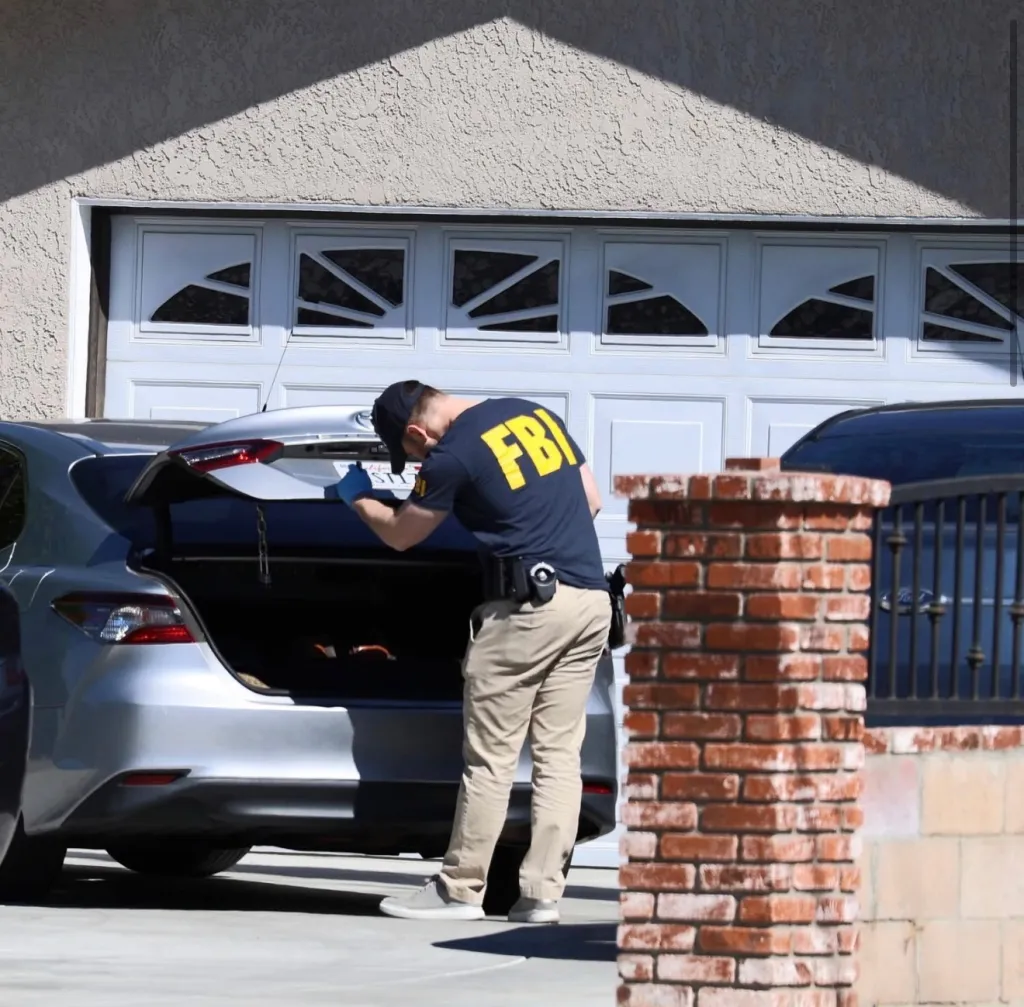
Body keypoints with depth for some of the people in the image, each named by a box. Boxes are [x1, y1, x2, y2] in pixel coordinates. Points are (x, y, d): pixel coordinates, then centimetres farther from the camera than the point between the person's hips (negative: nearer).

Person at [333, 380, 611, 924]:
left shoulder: (453, 455, -7)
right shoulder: (534, 414, 13)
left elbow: (400, 535, 9)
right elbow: (591, 500, 19)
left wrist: (358, 498, 27)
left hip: (529, 604, -7)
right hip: (591, 600, 7)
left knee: (490, 758, 1)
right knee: (559, 755, 6)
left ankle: (460, 889, 6)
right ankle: (542, 892, 4)